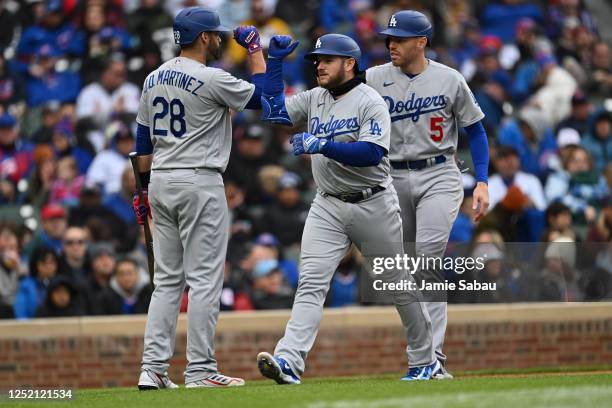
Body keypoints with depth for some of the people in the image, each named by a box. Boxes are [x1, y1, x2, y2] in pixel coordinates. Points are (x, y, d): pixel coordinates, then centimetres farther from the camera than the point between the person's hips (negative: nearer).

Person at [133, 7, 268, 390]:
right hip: (199, 184, -7)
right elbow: (262, 96, 0)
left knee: (167, 280, 10)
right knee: (205, 279, -3)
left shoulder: (154, 79, 10)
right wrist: (255, 47, 10)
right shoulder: (212, 79, -12)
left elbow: (144, 140, 14)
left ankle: (153, 368, 4)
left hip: (160, 183, 7)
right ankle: (200, 370, -4)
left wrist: (145, 188, 20)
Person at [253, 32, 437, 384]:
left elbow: (373, 153, -23)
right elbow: (274, 112, 3)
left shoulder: (370, 102, -11)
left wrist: (323, 146, -31)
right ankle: (289, 361, -25)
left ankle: (425, 361, 23)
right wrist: (275, 62, 1)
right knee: (311, 282, -12)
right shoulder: (314, 98, 10)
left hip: (373, 205, -5)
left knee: (399, 284, 8)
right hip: (328, 207, 5)